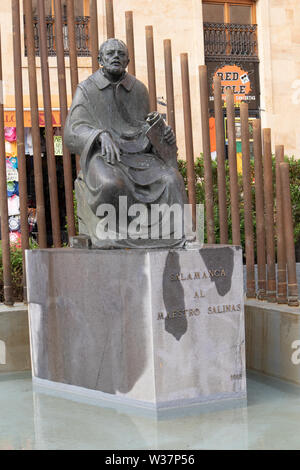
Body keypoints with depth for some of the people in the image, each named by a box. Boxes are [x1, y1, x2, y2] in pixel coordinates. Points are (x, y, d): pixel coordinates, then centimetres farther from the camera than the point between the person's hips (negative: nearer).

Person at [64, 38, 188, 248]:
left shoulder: (139, 89, 13)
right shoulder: (86, 90, 3)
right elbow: (73, 132, -7)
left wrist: (163, 133, -2)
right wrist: (102, 136, -27)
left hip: (137, 154, 3)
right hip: (102, 156, -3)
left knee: (171, 180, -26)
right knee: (111, 185, -38)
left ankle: (175, 239, -23)